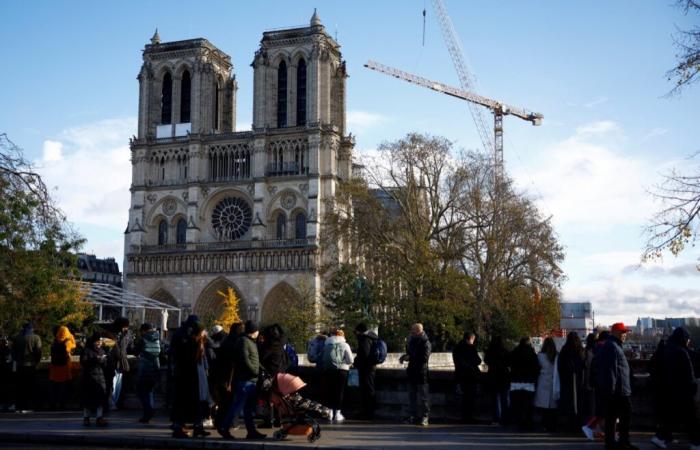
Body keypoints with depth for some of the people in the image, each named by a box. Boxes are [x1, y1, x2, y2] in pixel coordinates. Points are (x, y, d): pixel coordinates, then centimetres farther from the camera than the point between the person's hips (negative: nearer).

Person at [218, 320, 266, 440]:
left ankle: (251, 431, 14)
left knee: (250, 408, 11)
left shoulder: (251, 341, 21)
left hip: (252, 379, 10)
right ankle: (224, 428, -1)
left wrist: (261, 370, 10)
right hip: (245, 379, -10)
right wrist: (257, 372, -14)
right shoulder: (243, 341, -9)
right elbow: (245, 360, -18)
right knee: (238, 405, -7)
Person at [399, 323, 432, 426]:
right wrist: (404, 357, 3)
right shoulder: (412, 340, 13)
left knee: (423, 396, -4)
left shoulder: (425, 343, -12)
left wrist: (410, 357, -20)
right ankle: (412, 416, 21)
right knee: (412, 395, 13)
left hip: (421, 372, -8)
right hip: (412, 371, 8)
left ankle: (425, 417, 1)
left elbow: (425, 358, -20)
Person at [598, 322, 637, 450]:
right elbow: (611, 368, -21)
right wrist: (612, 388, -23)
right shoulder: (612, 346, -15)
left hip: (611, 390, 10)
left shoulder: (612, 345, 19)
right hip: (618, 389, -10)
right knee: (626, 413, -4)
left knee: (611, 415, 12)